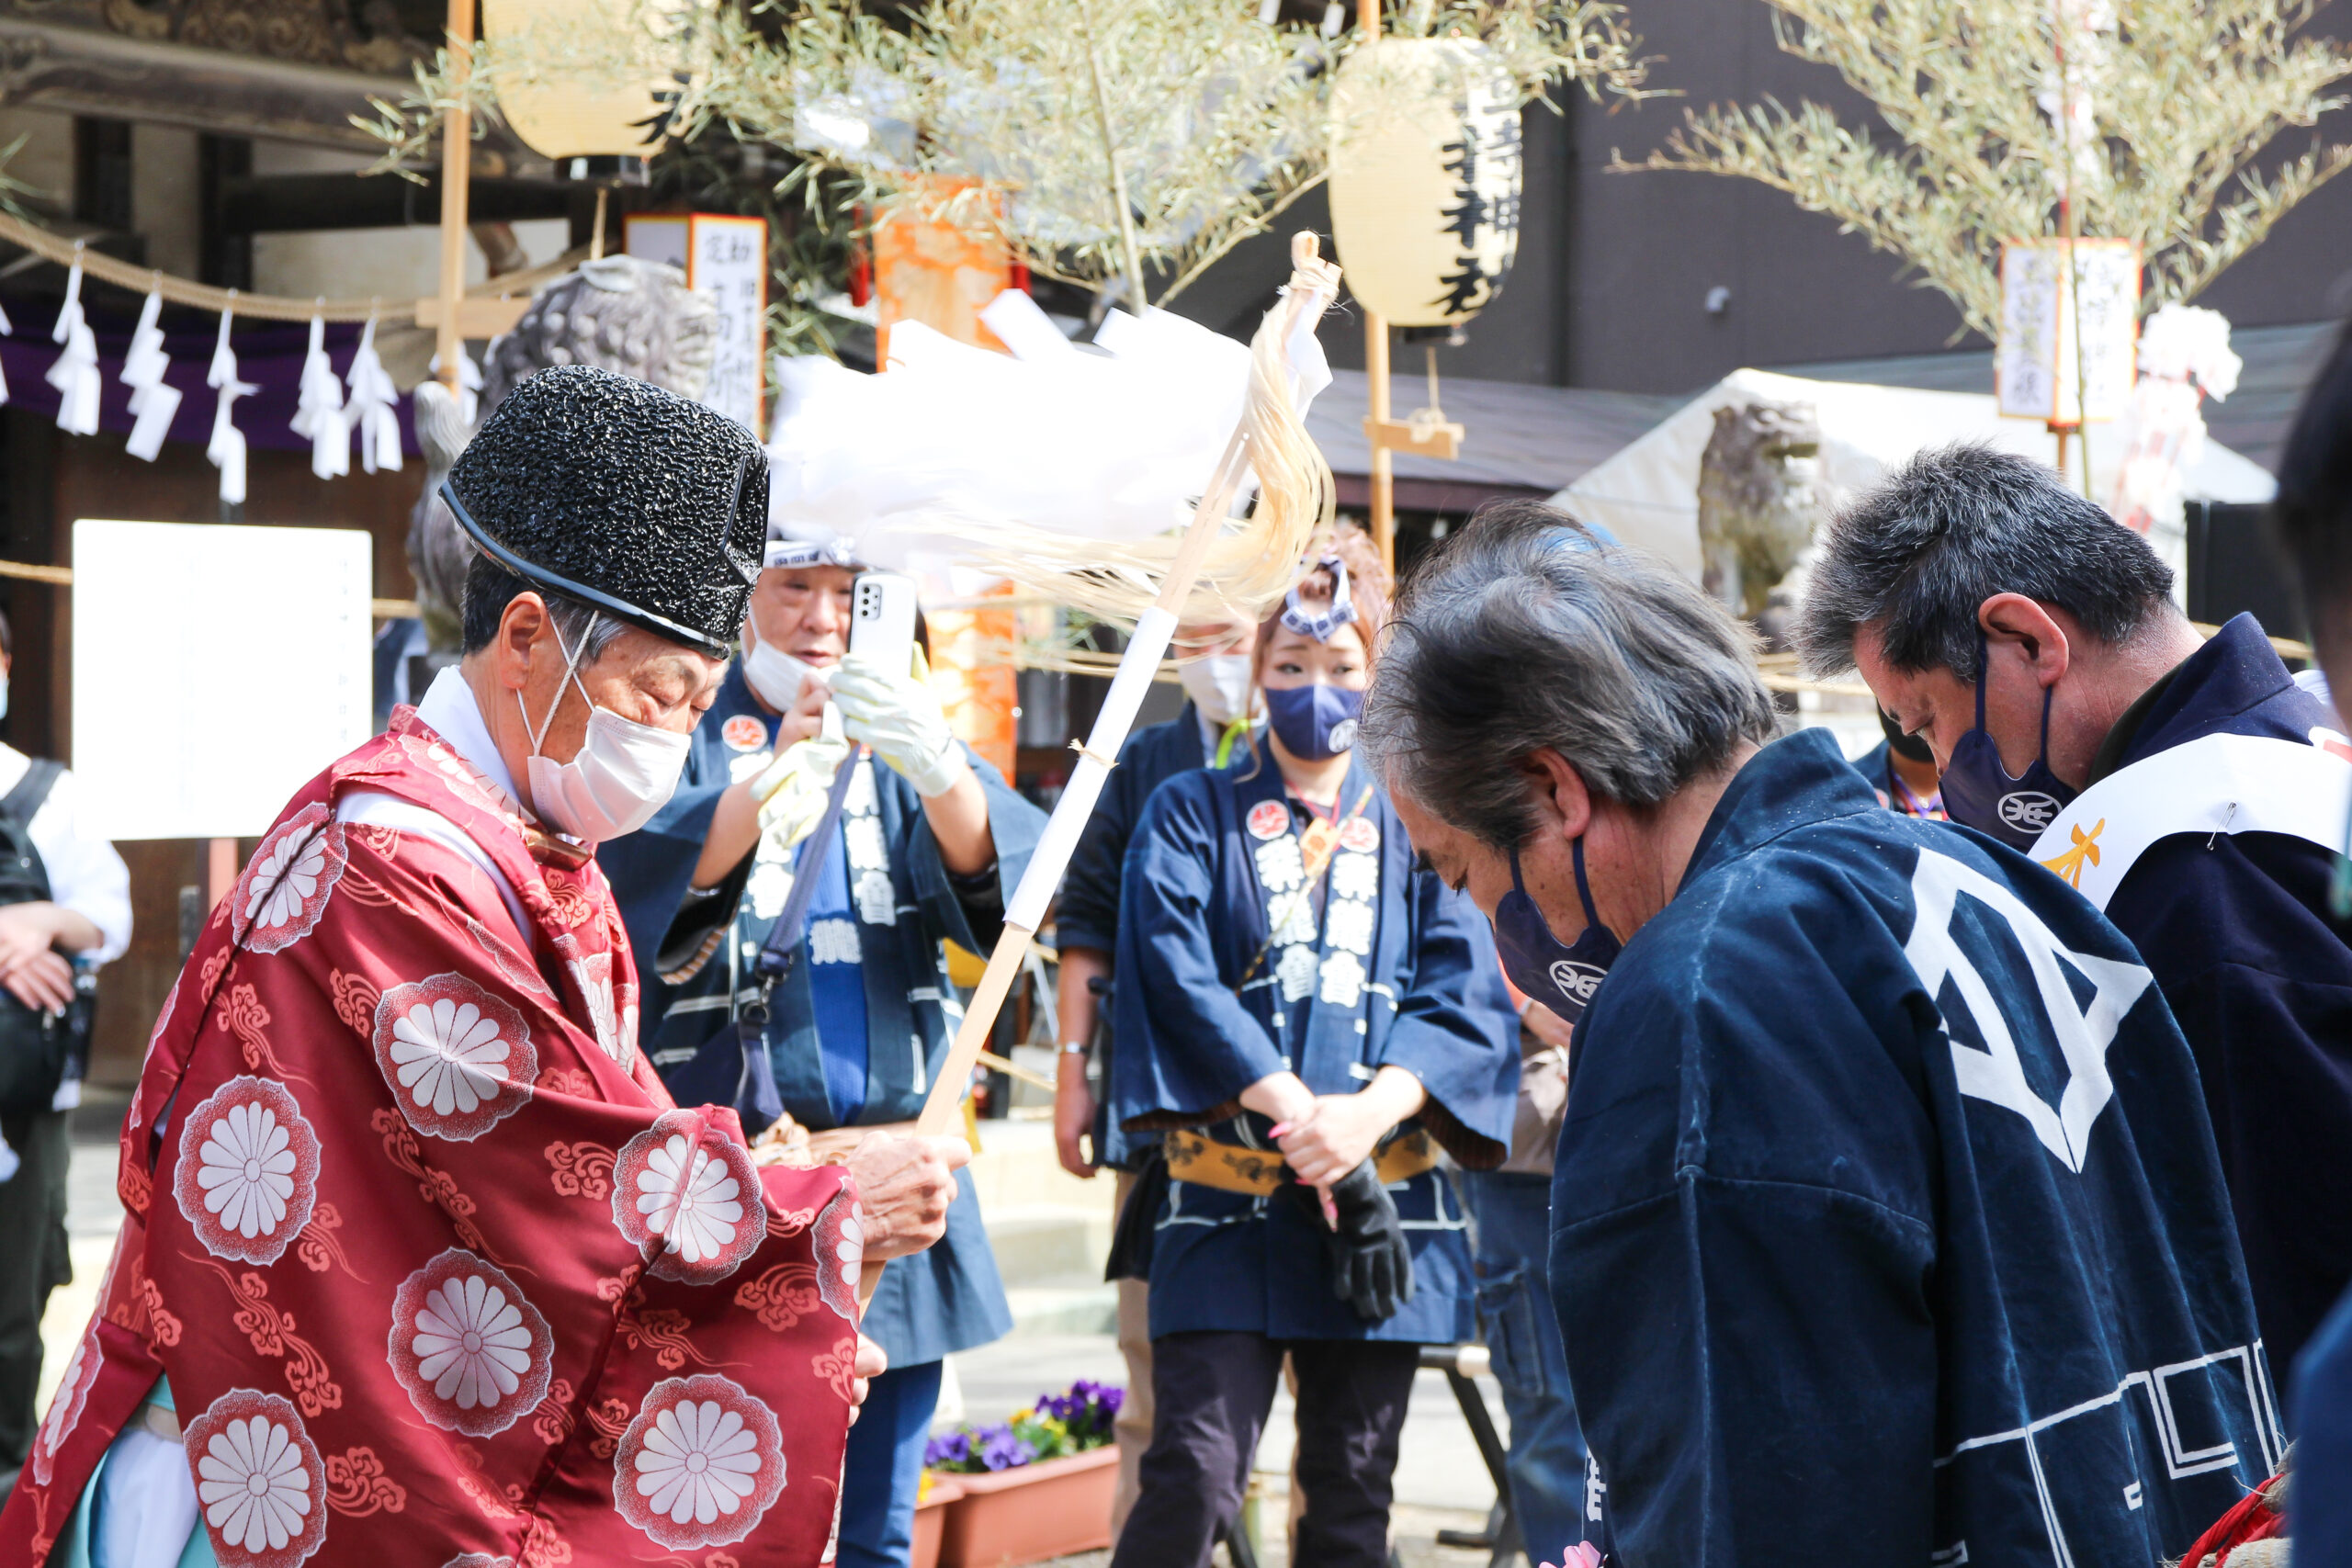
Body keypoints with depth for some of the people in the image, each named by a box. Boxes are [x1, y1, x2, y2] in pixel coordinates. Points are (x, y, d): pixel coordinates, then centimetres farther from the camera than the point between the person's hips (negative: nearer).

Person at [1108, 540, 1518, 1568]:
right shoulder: (1191, 816, 9)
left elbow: (1465, 999, 1)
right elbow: (1175, 977, -6)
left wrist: (1370, 1112, -16)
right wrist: (1293, 1111, -17)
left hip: (1382, 1202, 2)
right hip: (1227, 1201, -2)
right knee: (1193, 1481, -13)